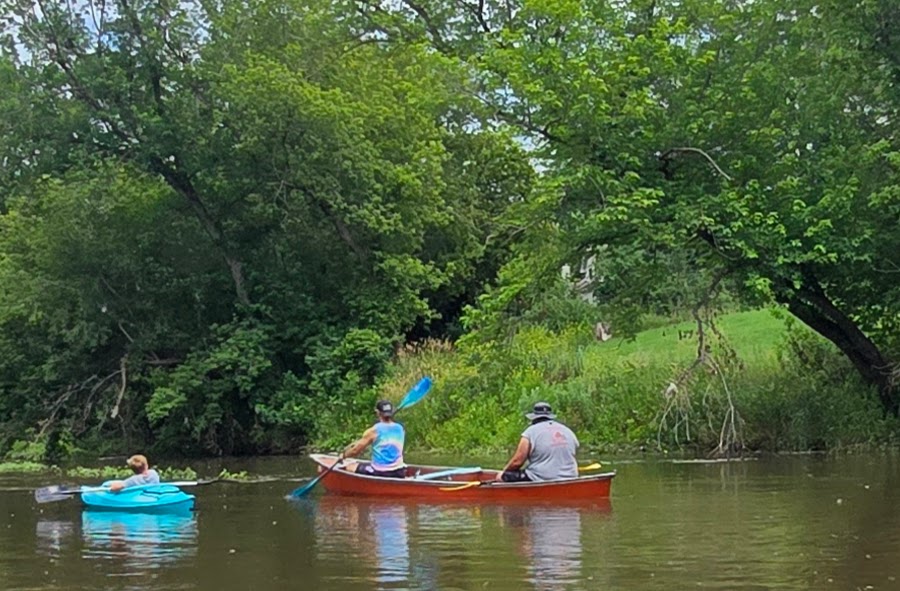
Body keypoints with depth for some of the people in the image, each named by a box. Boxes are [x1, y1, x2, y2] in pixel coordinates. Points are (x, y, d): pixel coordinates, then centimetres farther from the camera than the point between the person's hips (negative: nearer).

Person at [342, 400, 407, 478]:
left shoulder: (373, 431, -10)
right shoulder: (400, 429, 3)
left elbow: (355, 451, -3)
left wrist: (343, 455, 19)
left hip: (378, 473, -4)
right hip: (398, 474, 4)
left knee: (349, 468, 12)